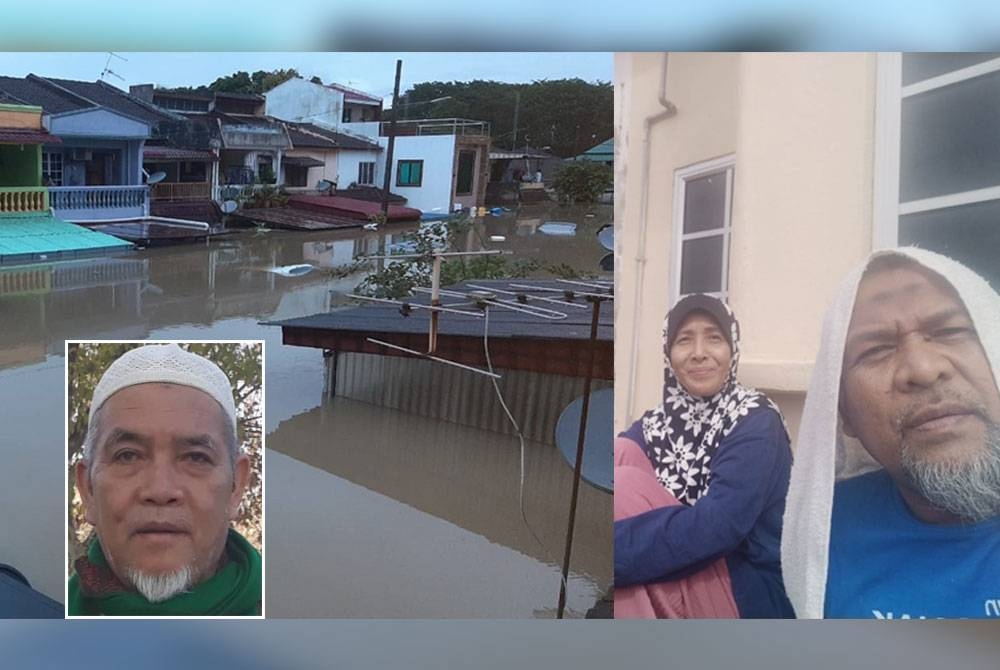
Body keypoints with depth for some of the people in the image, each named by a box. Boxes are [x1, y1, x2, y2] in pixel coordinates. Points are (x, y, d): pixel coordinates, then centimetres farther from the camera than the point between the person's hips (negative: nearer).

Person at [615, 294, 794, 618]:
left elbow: (718, 526, -25)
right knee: (621, 453, -11)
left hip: (752, 599, -5)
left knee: (623, 485, -21)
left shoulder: (755, 423, -9)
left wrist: (619, 548, -31)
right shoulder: (655, 424, 8)